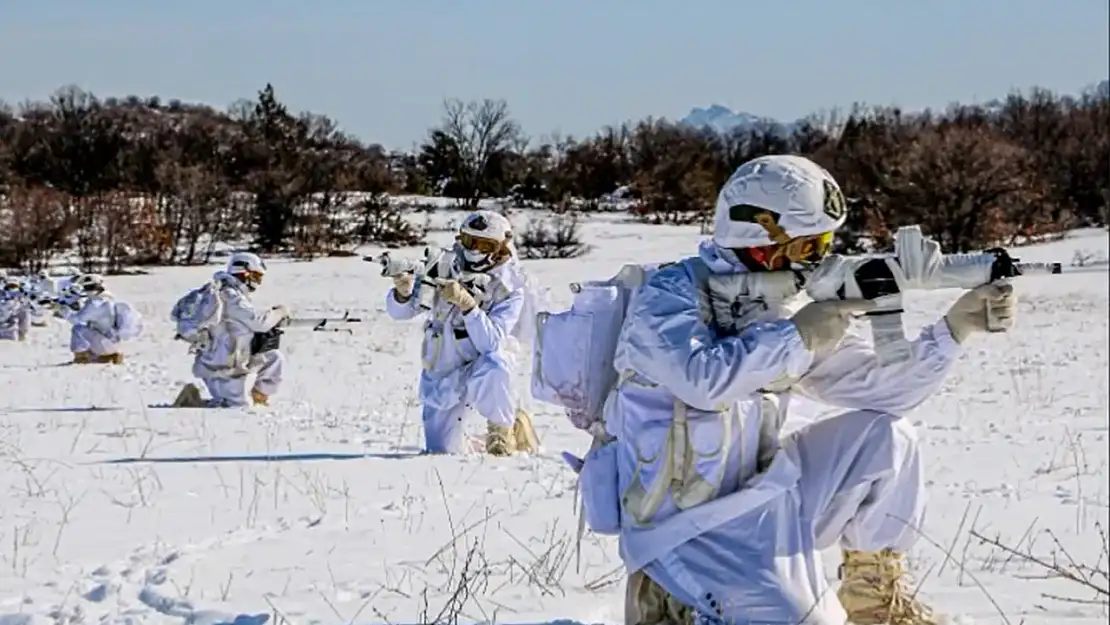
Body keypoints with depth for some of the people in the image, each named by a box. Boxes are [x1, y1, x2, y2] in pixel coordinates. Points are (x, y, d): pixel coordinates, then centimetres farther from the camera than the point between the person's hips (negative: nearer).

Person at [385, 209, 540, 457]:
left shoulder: (510, 288, -17)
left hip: (482, 365, -3)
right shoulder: (445, 266, -10)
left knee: (492, 365, -39)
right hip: (442, 373, 3)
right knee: (440, 453, 0)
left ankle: (502, 429, -11)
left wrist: (466, 303, -41)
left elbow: (490, 343, -29)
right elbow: (400, 311, -8)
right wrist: (403, 293, -32)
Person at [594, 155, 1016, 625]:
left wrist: (954, 329, -7)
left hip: (759, 502, 7)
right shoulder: (668, 294, -13)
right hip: (686, 529, -7)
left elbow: (880, 387, 5)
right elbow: (702, 380, -32)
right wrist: (797, 337, -23)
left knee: (885, 437, -2)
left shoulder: (783, 310, 6)